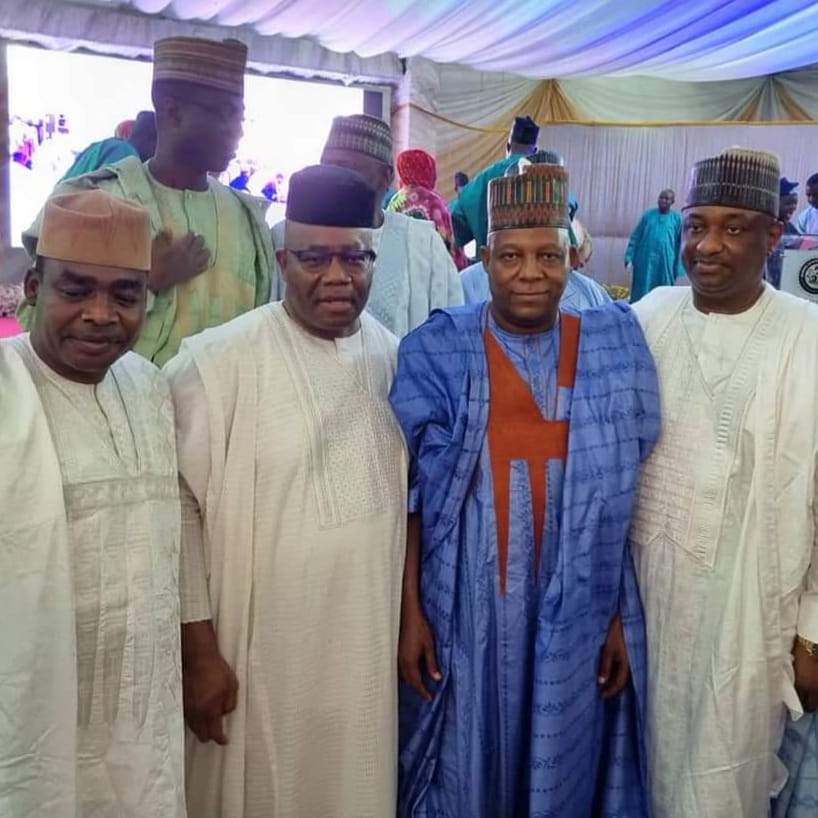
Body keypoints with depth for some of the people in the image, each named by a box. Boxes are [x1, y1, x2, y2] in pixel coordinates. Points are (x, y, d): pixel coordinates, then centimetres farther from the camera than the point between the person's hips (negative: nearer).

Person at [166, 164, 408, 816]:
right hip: (261, 655, -4)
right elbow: (180, 508, -11)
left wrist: (417, 618, 13)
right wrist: (198, 650, -10)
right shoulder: (217, 361, -12)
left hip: (370, 646, 4)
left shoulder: (395, 358, 3)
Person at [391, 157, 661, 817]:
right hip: (465, 609, -1)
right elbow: (411, 493, -4)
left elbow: (626, 498, 1)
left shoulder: (615, 353, -1)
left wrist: (619, 617, 0)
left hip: (577, 614, 2)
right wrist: (410, 611, -6)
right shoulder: (435, 353, -5)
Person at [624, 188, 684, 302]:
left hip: (665, 263, 0)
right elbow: (635, 237, 5)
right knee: (641, 293, 4)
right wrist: (629, 258, -4)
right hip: (645, 261, 0)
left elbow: (681, 243, 3)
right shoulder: (648, 215, 4)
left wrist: (678, 267, -1)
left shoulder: (677, 218, 2)